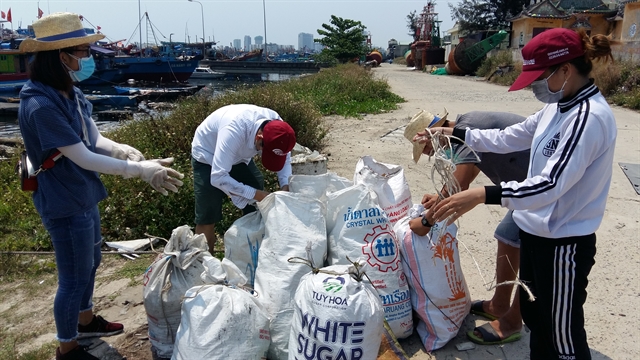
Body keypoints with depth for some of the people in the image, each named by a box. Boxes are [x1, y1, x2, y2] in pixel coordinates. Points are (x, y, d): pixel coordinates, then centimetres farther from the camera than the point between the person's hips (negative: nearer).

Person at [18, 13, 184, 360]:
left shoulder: (70, 93, 0)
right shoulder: (40, 106, -27)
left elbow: (95, 140, 4)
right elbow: (84, 159, -26)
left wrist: (124, 150, -17)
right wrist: (140, 170, -23)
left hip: (83, 197, 9)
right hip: (65, 206, -9)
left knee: (91, 261, 25)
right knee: (74, 277, 7)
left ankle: (86, 321, 49)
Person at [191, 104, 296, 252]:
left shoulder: (277, 125, -24)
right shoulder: (234, 130, -43)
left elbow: (285, 157, -5)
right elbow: (218, 178, -43)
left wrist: (285, 185, -22)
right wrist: (254, 194, -41)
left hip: (240, 157, 6)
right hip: (207, 158, -5)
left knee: (257, 208, 2)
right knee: (207, 217, -7)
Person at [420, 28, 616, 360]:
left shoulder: (589, 117, -24)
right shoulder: (557, 106, 6)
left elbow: (551, 184, -32)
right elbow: (508, 138, 14)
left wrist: (483, 195, -39)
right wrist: (455, 134, 9)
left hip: (563, 243, -9)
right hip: (537, 233, 9)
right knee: (533, 315, 24)